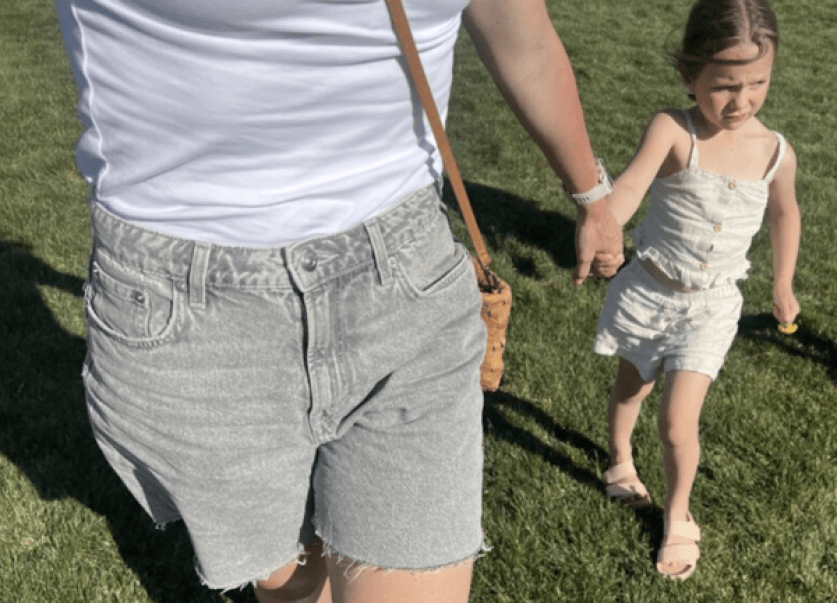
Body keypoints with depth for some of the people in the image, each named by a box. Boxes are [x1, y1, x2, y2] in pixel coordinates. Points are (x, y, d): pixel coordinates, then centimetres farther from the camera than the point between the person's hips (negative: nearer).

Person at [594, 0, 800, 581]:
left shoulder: (777, 152, -10)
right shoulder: (673, 130, -22)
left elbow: (785, 213, 11)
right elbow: (630, 186, -39)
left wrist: (783, 284, 19)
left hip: (710, 307, 1)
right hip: (648, 292, 0)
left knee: (678, 424, -6)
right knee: (631, 386, 25)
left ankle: (678, 514, 24)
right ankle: (621, 463, 56)